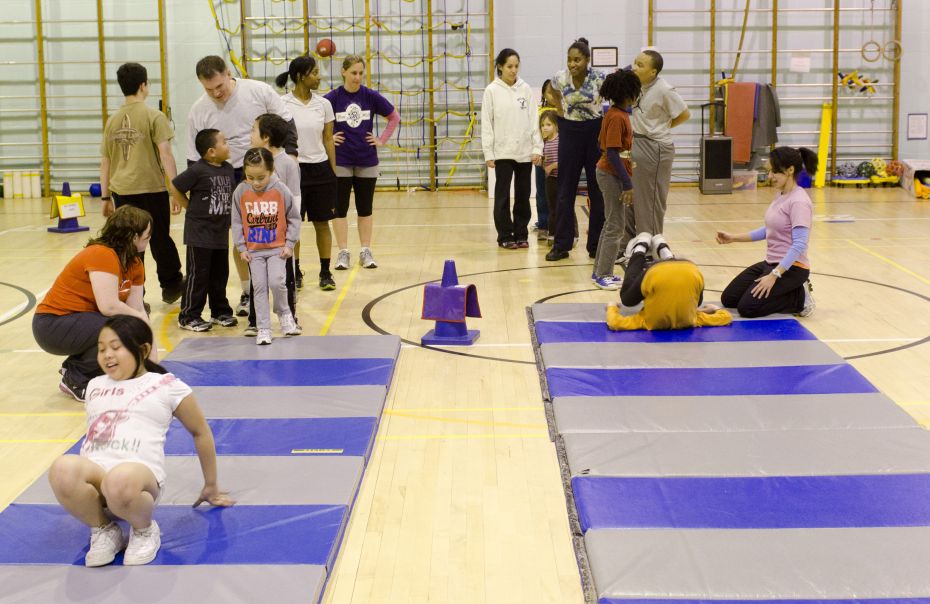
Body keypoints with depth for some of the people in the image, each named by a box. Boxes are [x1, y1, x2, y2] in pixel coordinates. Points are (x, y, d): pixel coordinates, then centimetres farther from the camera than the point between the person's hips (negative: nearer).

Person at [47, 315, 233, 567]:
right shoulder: (95, 386, 27)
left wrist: (210, 487, 27)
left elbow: (200, 432, 22)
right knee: (62, 469, -36)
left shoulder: (166, 385, 13)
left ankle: (144, 530, -6)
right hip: (94, 472, 4)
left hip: (140, 470, -4)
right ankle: (103, 530, -4)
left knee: (119, 480, -44)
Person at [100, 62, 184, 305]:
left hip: (122, 191, 3)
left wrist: (106, 196, 18)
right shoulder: (154, 116, -5)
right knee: (160, 240, 13)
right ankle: (171, 286, 28)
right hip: (152, 189, -3)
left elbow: (105, 162, 11)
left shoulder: (112, 120, 8)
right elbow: (165, 154, -12)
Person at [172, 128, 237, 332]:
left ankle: (220, 312, 28)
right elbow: (177, 188, -9)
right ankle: (188, 317, 7)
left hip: (221, 231, 7)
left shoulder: (228, 169, 4)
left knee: (220, 275, 15)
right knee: (198, 275, -1)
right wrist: (193, 209, -5)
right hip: (199, 232, -6)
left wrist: (225, 214, 6)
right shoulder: (198, 170, -16)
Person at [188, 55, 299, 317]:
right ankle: (248, 291, 20)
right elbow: (195, 159, 2)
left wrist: (290, 155, -9)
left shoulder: (259, 91, -10)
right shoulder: (198, 111, -5)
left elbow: (286, 123, 0)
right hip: (231, 178, 1)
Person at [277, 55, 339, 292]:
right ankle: (295, 272, 17)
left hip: (320, 169, 2)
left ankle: (325, 272, 15)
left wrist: (333, 174, 6)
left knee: (322, 223, 6)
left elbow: (328, 141, 8)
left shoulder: (323, 104, 3)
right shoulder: (282, 104, -5)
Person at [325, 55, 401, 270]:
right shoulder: (332, 98, -6)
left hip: (367, 161, 2)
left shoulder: (371, 96, -1)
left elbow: (395, 117, 10)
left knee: (365, 208, 8)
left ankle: (366, 251, 15)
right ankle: (343, 252, 8)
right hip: (340, 161, -1)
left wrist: (382, 140, 4)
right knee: (340, 207, 1)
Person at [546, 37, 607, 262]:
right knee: (566, 190, 3)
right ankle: (561, 245, 9)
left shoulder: (599, 78, -14)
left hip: (595, 132, -2)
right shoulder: (560, 78, -7)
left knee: (598, 189, 4)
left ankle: (597, 245, 13)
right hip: (570, 133, 2)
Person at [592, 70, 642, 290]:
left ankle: (600, 271, 21)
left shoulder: (616, 113, 9)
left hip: (609, 173, 10)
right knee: (615, 226, -3)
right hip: (612, 175, -10)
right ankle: (604, 275, 2)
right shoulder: (617, 117, -20)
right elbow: (612, 153, -23)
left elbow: (602, 143, 16)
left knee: (611, 224, 15)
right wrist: (627, 183, -22)